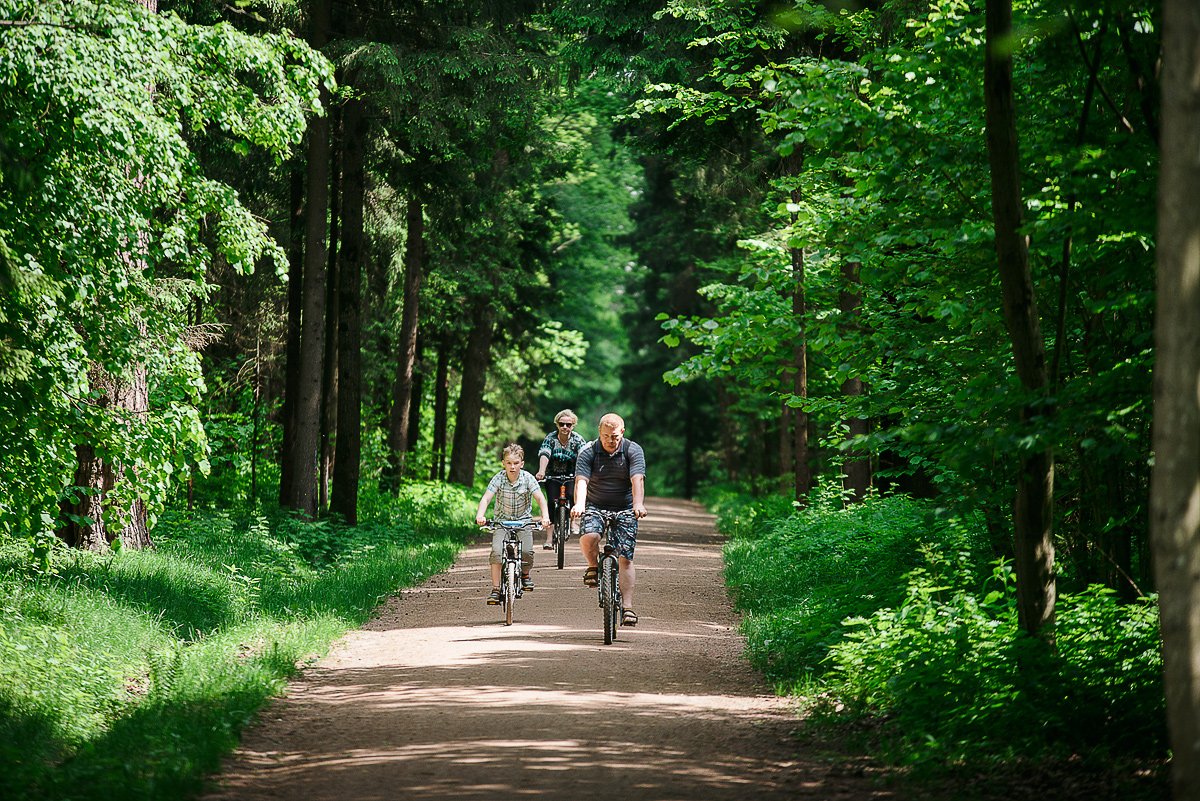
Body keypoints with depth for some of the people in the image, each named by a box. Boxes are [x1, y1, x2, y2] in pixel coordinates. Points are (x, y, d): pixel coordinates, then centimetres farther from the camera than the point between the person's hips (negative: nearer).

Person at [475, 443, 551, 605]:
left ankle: (525, 574, 14)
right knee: (497, 551, -21)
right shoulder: (499, 478, -13)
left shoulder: (527, 478, -12)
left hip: (523, 520, 0)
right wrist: (480, 515, -40)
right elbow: (486, 498, -22)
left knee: (526, 551, -19)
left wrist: (545, 516, -37)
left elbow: (540, 498, -19)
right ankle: (495, 589, -13)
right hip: (502, 520, 0)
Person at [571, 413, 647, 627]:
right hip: (595, 507, 0)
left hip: (625, 510, 0)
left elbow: (637, 480, -22)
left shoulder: (633, 451, -8)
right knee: (588, 536, -31)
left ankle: (628, 607, -8)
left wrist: (638, 504, -40)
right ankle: (593, 567, 1)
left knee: (625, 558, -9)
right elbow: (581, 481, -20)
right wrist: (579, 505, -39)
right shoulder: (588, 452, -7)